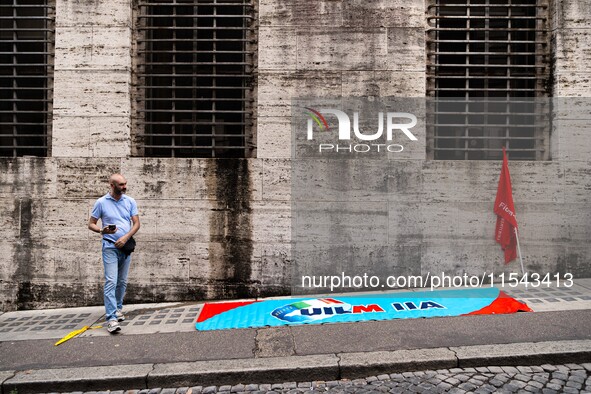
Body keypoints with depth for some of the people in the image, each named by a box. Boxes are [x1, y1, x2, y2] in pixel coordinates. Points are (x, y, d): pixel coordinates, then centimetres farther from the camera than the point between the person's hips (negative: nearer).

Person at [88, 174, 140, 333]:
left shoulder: (130, 201, 3)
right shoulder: (101, 202, -3)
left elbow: (136, 223, 1)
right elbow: (91, 224, 2)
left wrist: (125, 237, -13)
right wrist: (102, 230, -19)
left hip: (126, 246, 3)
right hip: (110, 247, -3)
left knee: (122, 282, 14)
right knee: (111, 282, -11)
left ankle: (118, 308, 33)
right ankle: (112, 319, -12)